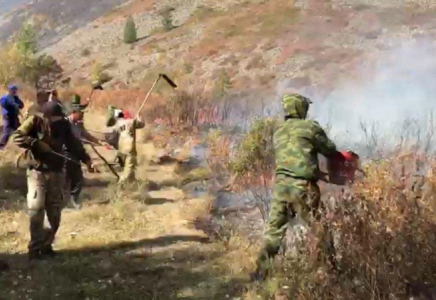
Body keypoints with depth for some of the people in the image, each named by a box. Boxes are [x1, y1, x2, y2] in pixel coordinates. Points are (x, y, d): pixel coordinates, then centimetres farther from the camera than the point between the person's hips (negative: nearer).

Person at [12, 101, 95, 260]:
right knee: (36, 210, -6)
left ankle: (46, 245, 20)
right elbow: (16, 137, -17)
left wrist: (86, 159, -4)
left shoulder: (64, 124, 0)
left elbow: (74, 144, 5)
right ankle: (35, 248, 2)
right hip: (37, 172, -4)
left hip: (56, 172, 4)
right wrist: (36, 143, -26)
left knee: (54, 212, 8)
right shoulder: (35, 121, -12)